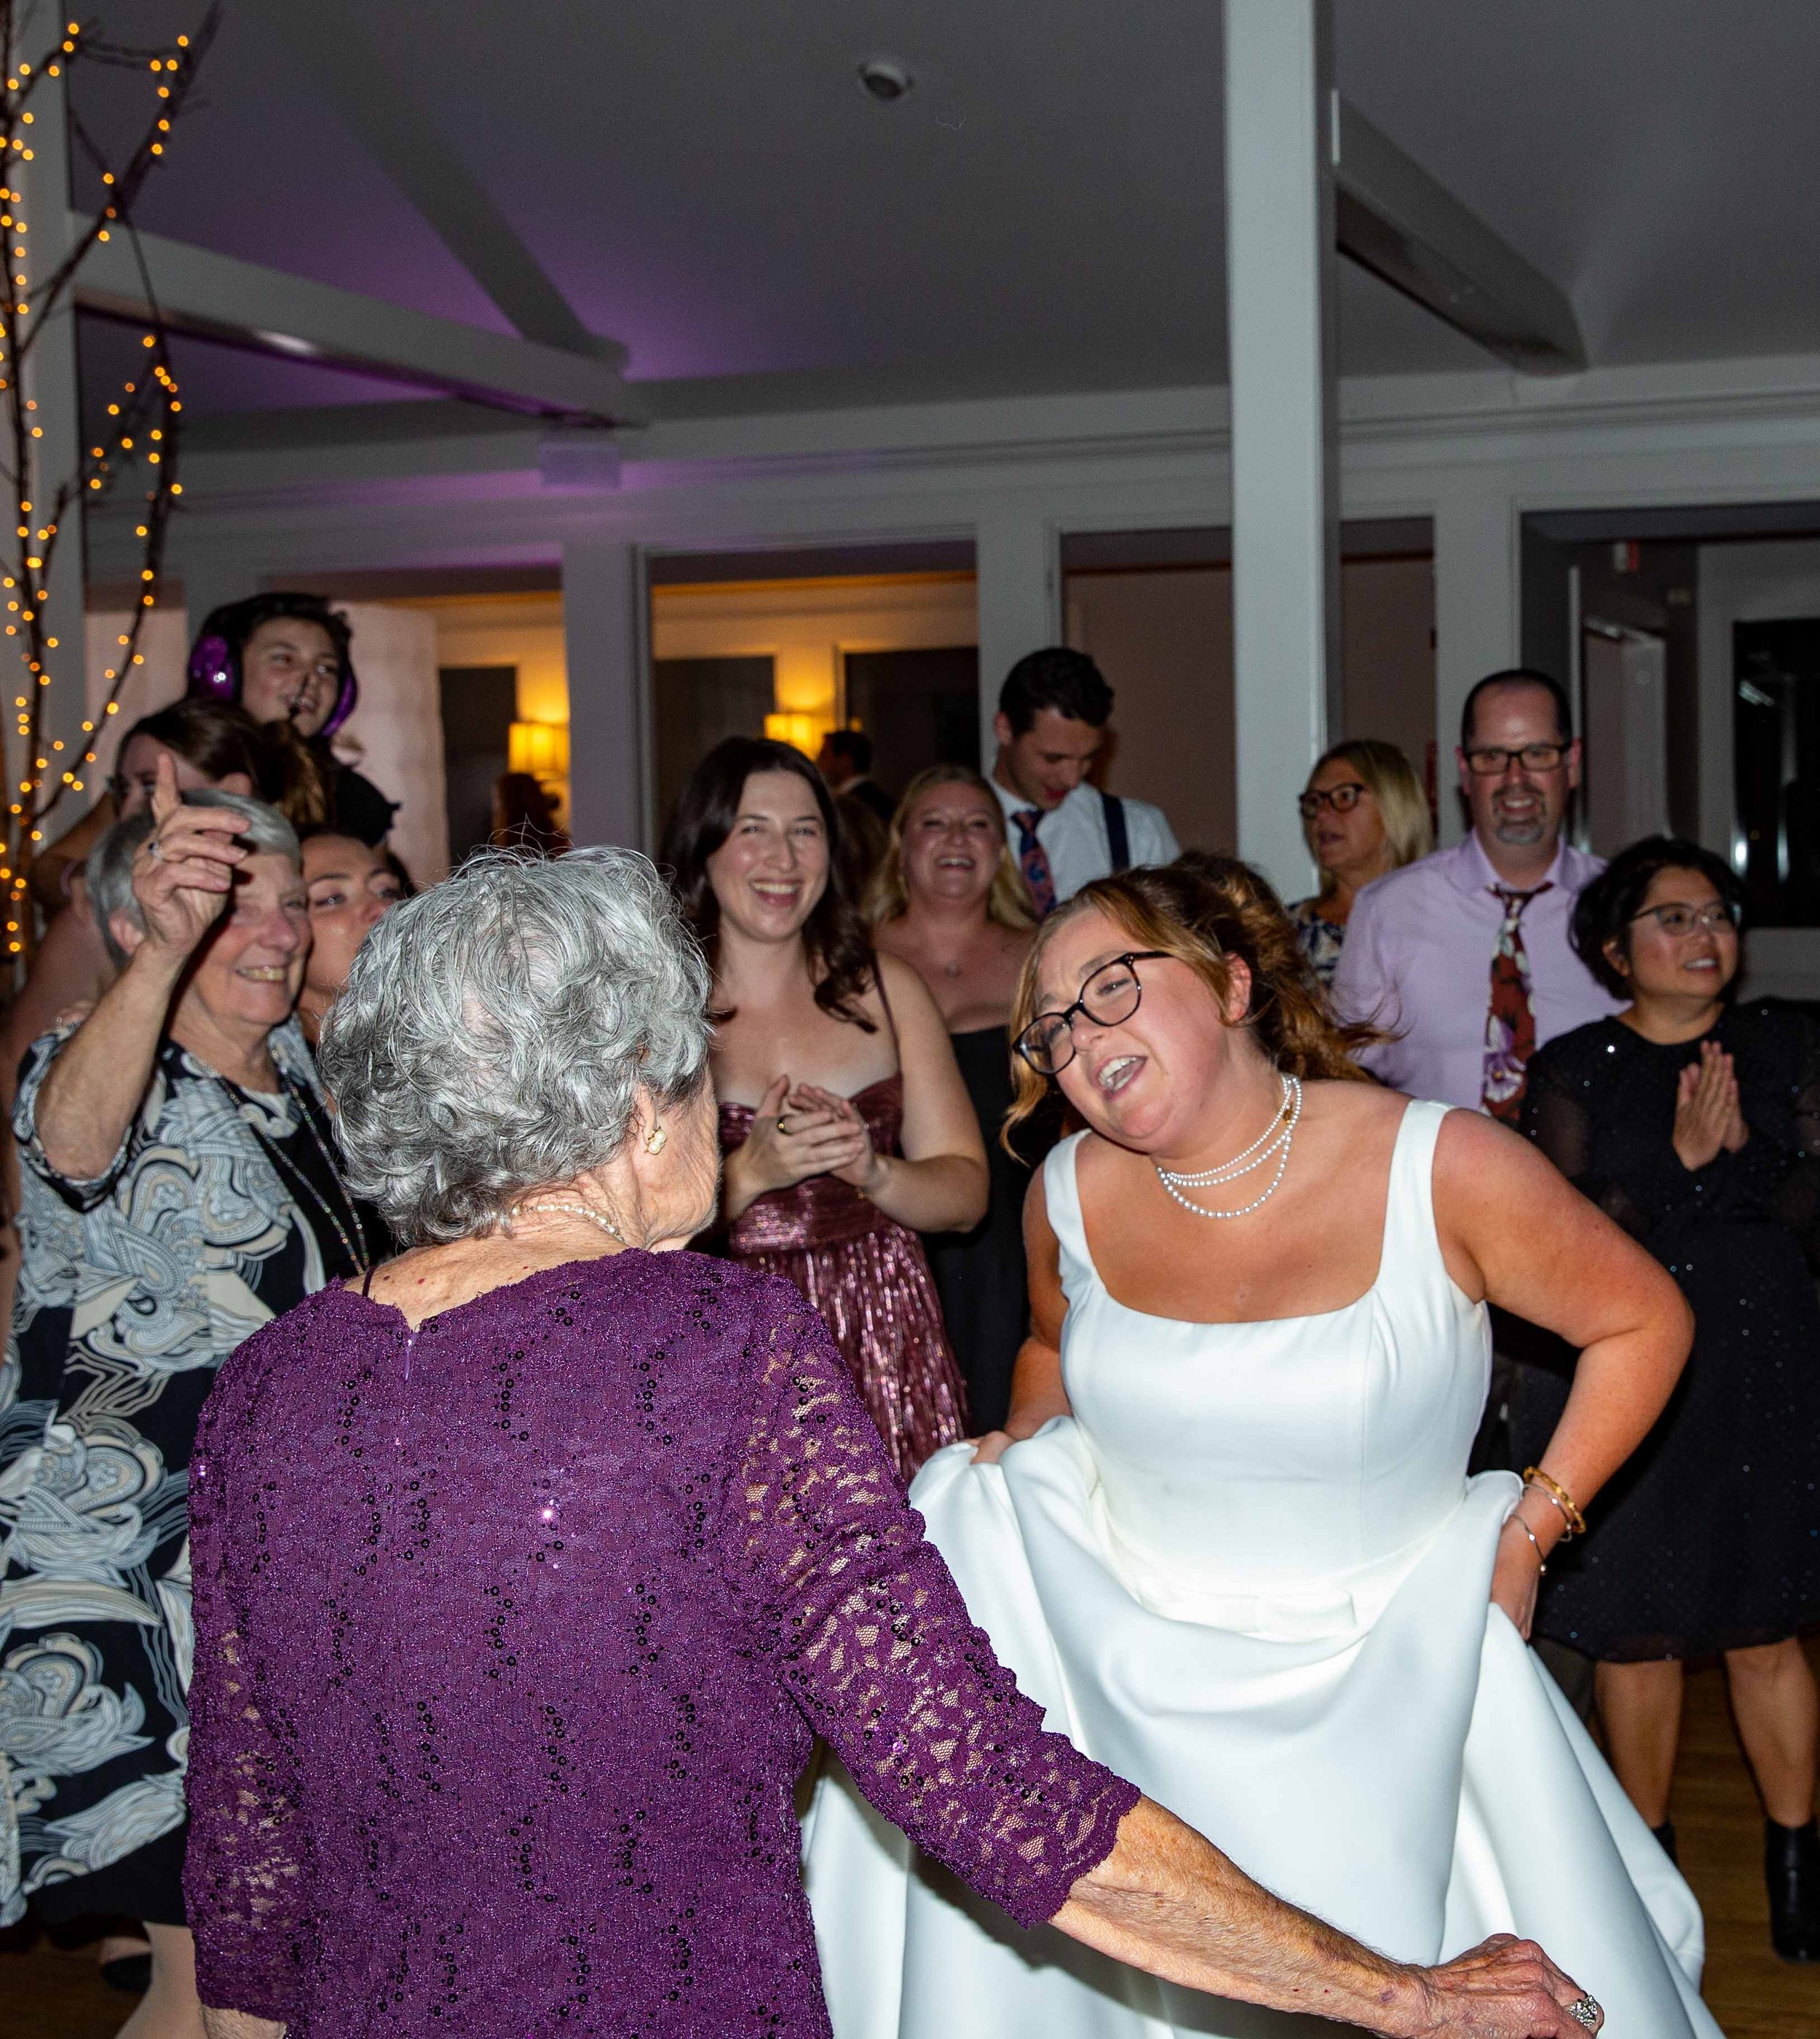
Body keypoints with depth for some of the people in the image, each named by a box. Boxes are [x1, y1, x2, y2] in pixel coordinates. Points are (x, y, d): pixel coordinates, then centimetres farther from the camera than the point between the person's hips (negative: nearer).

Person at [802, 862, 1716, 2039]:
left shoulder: (1442, 1170, -17)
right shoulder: (1072, 1196, -5)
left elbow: (1644, 1324, -3)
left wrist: (1529, 1534, -5)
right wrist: (1019, 1477, 4)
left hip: (1379, 1679, -3)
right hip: (1127, 1666, 3)